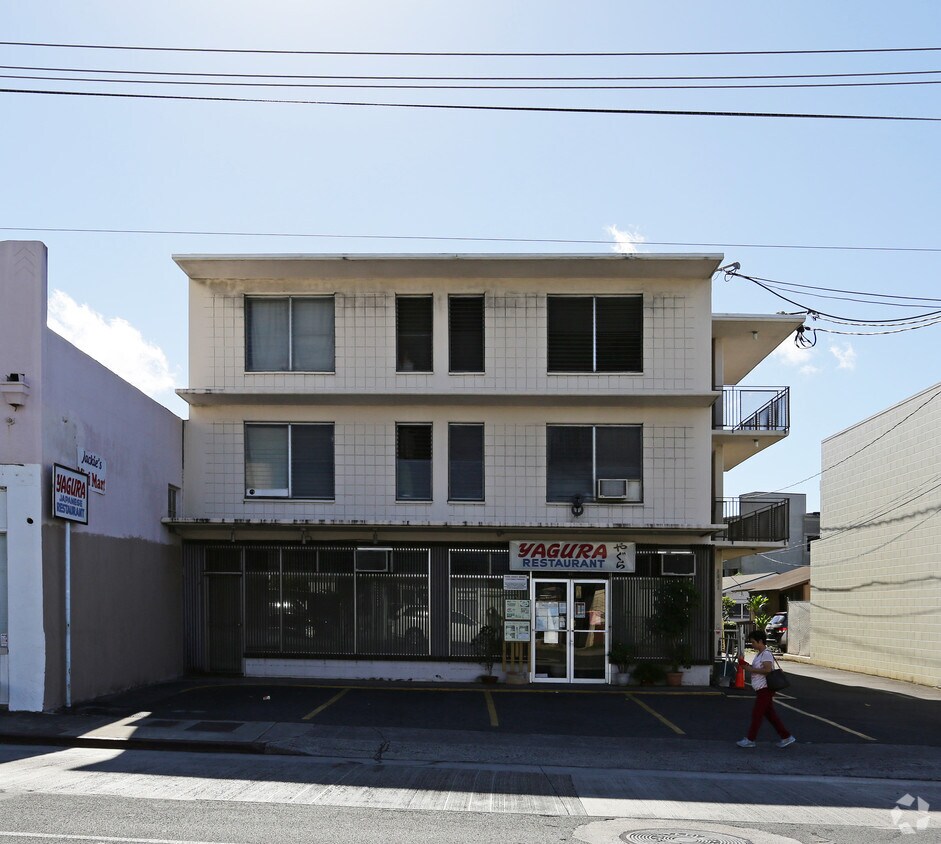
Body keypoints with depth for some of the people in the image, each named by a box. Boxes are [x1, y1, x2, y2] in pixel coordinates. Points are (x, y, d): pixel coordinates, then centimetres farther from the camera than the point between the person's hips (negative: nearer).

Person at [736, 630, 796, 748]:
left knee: (757, 714, -4)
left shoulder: (766, 654, -15)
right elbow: (755, 669, 23)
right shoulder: (759, 654, 17)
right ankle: (786, 737, 16)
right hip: (761, 689, 10)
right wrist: (745, 665, 5)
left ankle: (750, 739, 2)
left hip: (765, 689, -10)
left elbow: (767, 670, -26)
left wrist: (751, 669, -21)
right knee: (770, 714, 12)